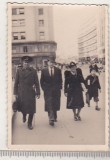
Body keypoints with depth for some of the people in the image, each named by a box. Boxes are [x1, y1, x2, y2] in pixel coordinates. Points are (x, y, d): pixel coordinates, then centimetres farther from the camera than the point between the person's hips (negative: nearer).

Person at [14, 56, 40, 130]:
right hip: (21, 93, 1)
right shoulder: (19, 71, 5)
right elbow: (16, 83, 6)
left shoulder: (33, 71, 4)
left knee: (31, 109, -1)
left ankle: (30, 124, 15)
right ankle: (24, 116, 43)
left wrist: (38, 93, -1)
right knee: (22, 107, 10)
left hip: (31, 93, 0)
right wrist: (16, 93, 2)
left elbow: (36, 83, 3)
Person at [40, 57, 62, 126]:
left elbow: (60, 80, 8)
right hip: (48, 91, -1)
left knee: (55, 105, 9)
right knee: (49, 105, -9)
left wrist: (59, 88, 0)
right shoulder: (44, 71, 3)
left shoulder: (58, 70, 4)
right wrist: (44, 88, -3)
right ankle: (51, 119, -13)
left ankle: (54, 117, 27)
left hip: (56, 91, 2)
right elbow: (42, 81, 6)